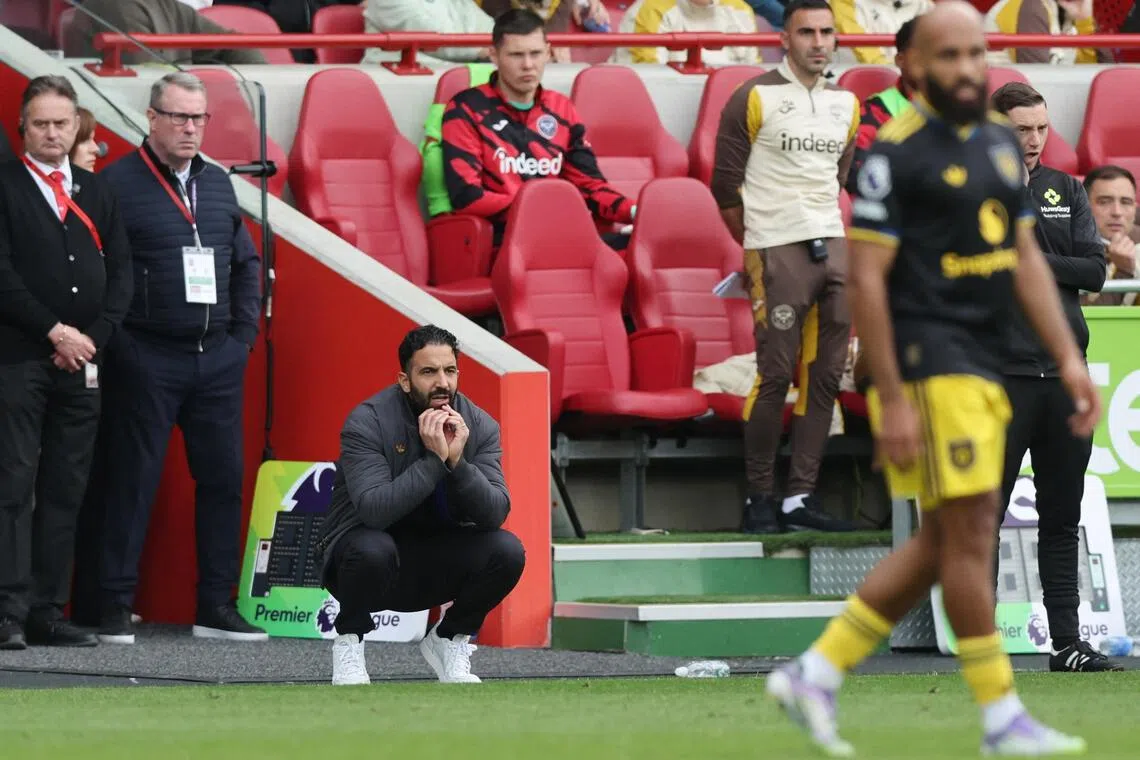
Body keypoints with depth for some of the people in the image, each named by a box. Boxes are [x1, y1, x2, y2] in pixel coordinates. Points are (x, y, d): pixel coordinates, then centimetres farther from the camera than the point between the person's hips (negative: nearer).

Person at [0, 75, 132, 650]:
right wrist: (54, 332, -11)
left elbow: (121, 274, 12)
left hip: (81, 364, 5)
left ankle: (48, 612, 5)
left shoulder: (97, 193, 16)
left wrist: (92, 338, -2)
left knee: (65, 493, 4)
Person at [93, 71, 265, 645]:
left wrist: (244, 331, 11)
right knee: (132, 480, -2)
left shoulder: (217, 183, 14)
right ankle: (115, 607, 3)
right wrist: (116, 341, -11)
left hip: (218, 358, 6)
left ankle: (217, 607, 12)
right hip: (146, 359, -6)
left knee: (223, 478, 6)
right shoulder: (118, 183, -7)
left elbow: (246, 262, 22)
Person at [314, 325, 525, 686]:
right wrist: (434, 459, -36)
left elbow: (495, 514, -17)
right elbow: (373, 509, -32)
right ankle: (348, 642, -7)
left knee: (507, 551, -21)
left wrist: (458, 461, -31)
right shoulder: (368, 422, -20)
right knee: (373, 549, -37)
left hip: (436, 567, 4)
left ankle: (449, 640, 5)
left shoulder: (479, 426, -7)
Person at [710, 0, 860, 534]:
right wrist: (758, 247, 6)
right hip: (777, 251, -6)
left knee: (825, 375, 3)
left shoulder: (846, 104, 14)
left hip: (833, 249, 6)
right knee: (775, 375, -8)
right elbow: (725, 184, 0)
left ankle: (801, 497, 7)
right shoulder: (756, 98, -3)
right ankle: (761, 498, 0)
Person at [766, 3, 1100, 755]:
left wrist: (1069, 356, 10)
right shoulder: (896, 152, -10)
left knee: (943, 542, 9)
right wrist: (891, 399, -16)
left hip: (984, 367, 8)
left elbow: (1026, 257, 18)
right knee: (970, 530, -8)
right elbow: (866, 280, -12)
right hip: (928, 361, -8)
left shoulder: (1001, 141, 14)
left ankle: (815, 673, 16)